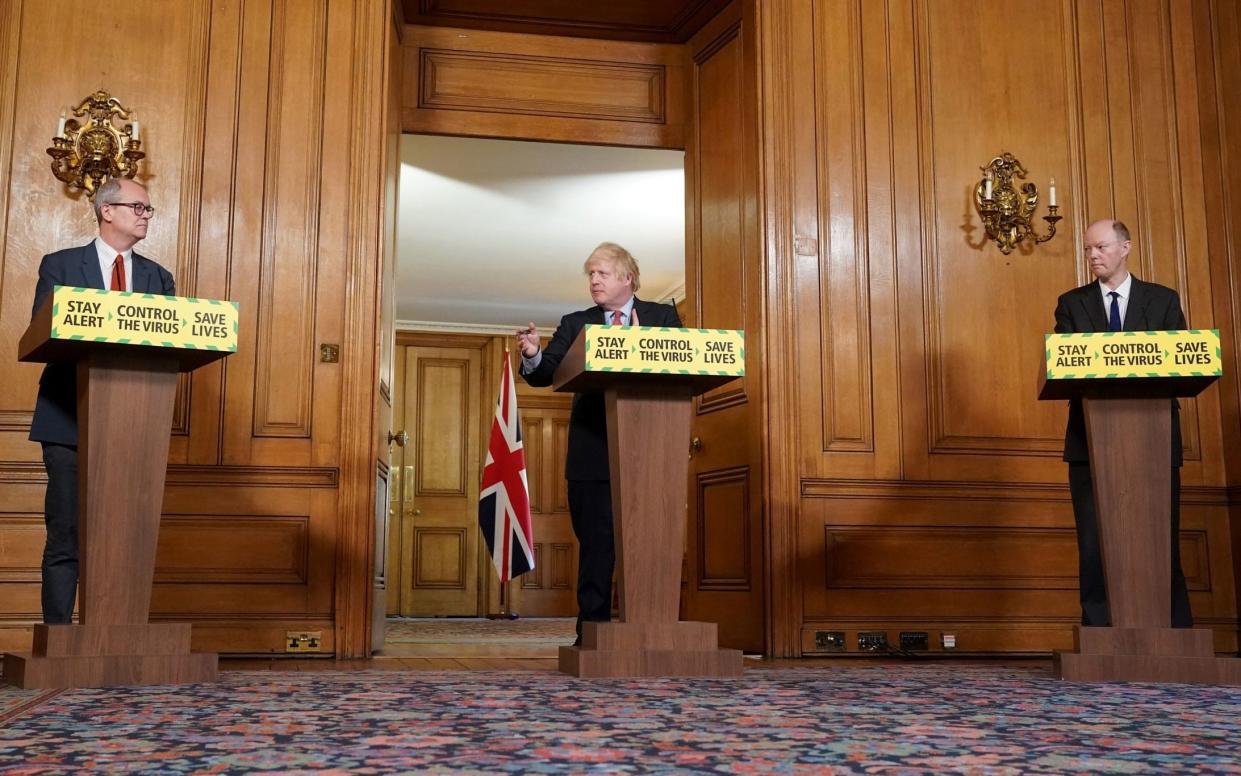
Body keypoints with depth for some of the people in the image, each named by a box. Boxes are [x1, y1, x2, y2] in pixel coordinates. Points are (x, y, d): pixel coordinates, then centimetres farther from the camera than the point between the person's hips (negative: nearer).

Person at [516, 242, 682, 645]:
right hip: (593, 451, 1)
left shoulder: (663, 317, 9)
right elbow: (545, 374, 3)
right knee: (595, 541, 2)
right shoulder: (575, 324, 12)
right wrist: (532, 355, -18)